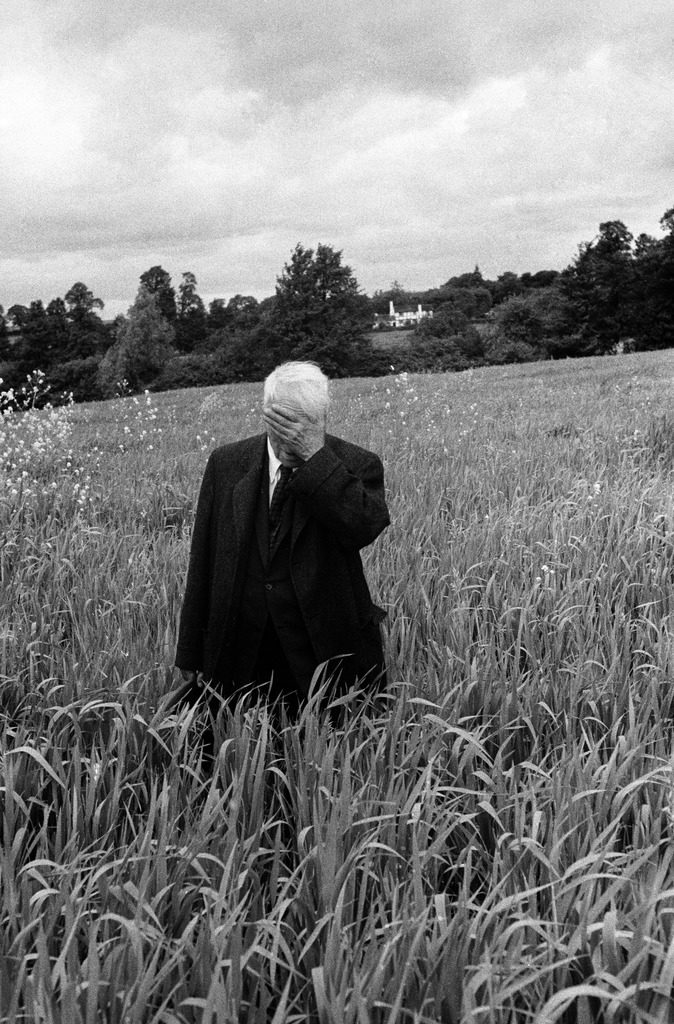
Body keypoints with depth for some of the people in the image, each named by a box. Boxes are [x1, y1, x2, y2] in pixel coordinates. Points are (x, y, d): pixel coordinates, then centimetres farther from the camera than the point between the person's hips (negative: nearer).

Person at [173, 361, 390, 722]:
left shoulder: (355, 466, -4)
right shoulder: (226, 464, 3)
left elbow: (365, 528, -25)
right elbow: (202, 565, 5)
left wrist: (315, 454, -24)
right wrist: (191, 659, 5)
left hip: (327, 657, -2)